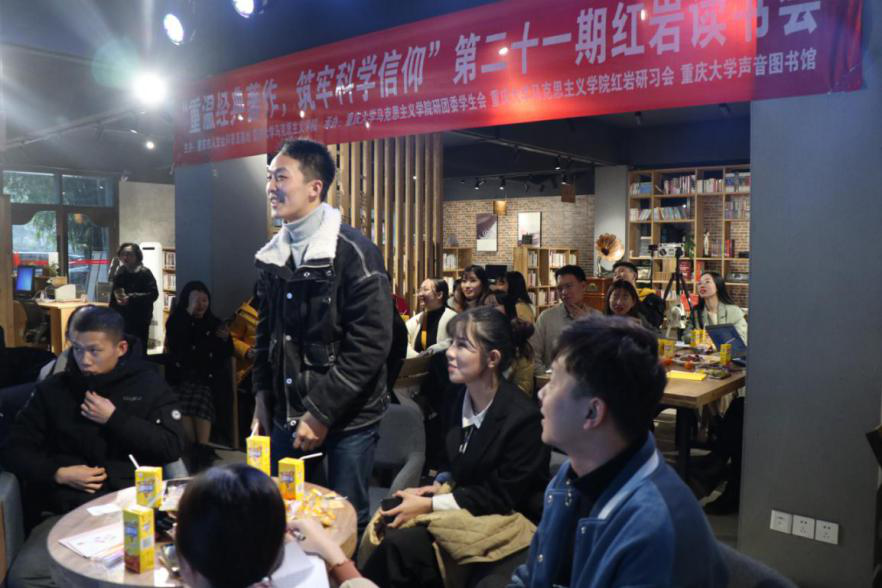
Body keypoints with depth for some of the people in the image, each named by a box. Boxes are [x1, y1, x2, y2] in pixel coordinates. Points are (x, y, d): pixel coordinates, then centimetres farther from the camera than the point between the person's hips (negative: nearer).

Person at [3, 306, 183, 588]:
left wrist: (114, 419, -6)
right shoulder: (53, 388, 11)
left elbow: (171, 448, -1)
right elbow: (15, 450, 13)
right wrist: (58, 473, -4)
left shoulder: (148, 383, 8)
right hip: (65, 511, 2)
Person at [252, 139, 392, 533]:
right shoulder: (272, 256, 7)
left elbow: (370, 343, -18)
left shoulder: (354, 252, -14)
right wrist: (263, 394, 7)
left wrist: (321, 413, -17)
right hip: (287, 415, 6)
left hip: (347, 420, -6)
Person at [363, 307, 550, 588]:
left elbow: (502, 497, -19)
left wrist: (429, 505, -19)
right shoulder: (458, 395, 0)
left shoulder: (523, 417, -22)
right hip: (464, 507, 7)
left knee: (400, 545, -24)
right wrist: (439, 485, -5)